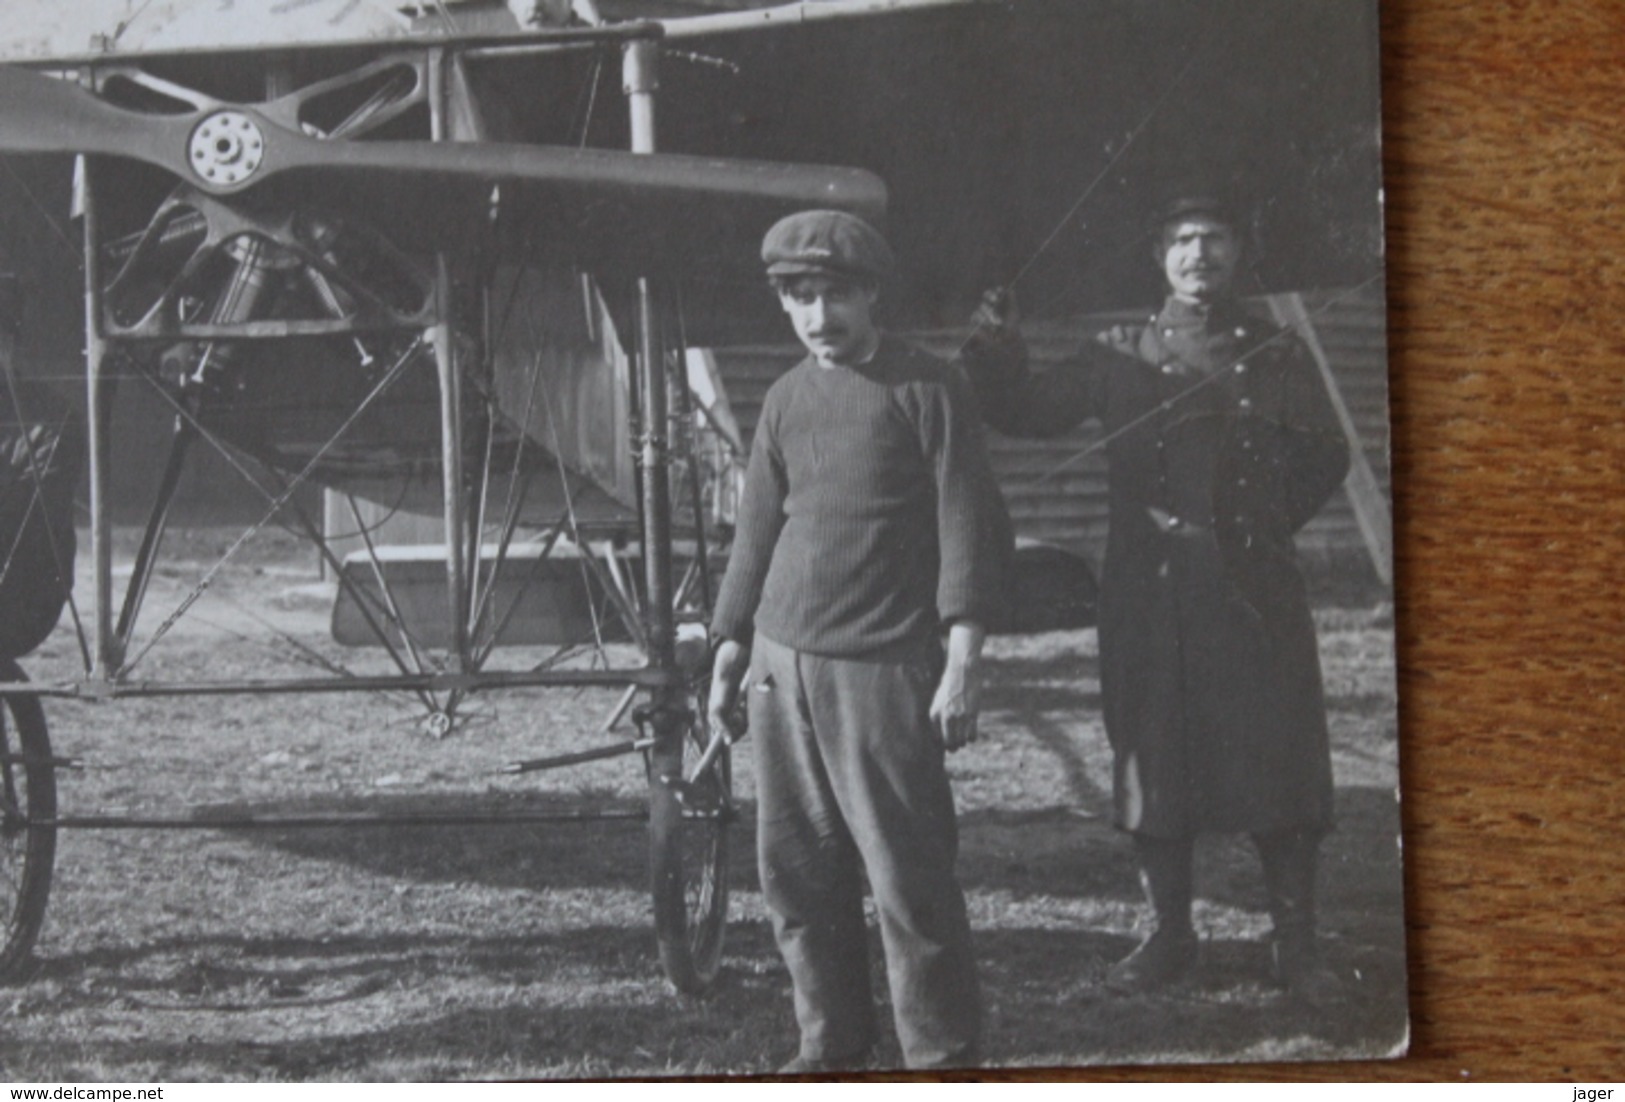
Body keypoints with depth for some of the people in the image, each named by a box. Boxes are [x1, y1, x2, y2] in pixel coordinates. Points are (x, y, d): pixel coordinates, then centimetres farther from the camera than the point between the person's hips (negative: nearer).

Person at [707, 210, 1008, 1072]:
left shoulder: (927, 390, -3)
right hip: (783, 663, 6)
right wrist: (729, 650, 16)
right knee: (796, 872, 9)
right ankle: (830, 1047, 21)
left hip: (885, 666, -6)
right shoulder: (786, 401, 13)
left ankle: (943, 1058, 5)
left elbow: (968, 525, -6)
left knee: (908, 874, -5)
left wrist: (962, 662, -13)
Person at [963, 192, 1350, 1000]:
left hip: (1256, 594, -1)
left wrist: (1265, 524, 1)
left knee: (1279, 763, -2)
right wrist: (997, 354, -8)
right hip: (1151, 596, 1)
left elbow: (1326, 460, 13)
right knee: (1155, 759, 5)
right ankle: (1168, 934, 17)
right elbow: (1028, 412, 10)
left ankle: (1295, 943, 8)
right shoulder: (1122, 357, 9)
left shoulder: (1276, 358, 8)